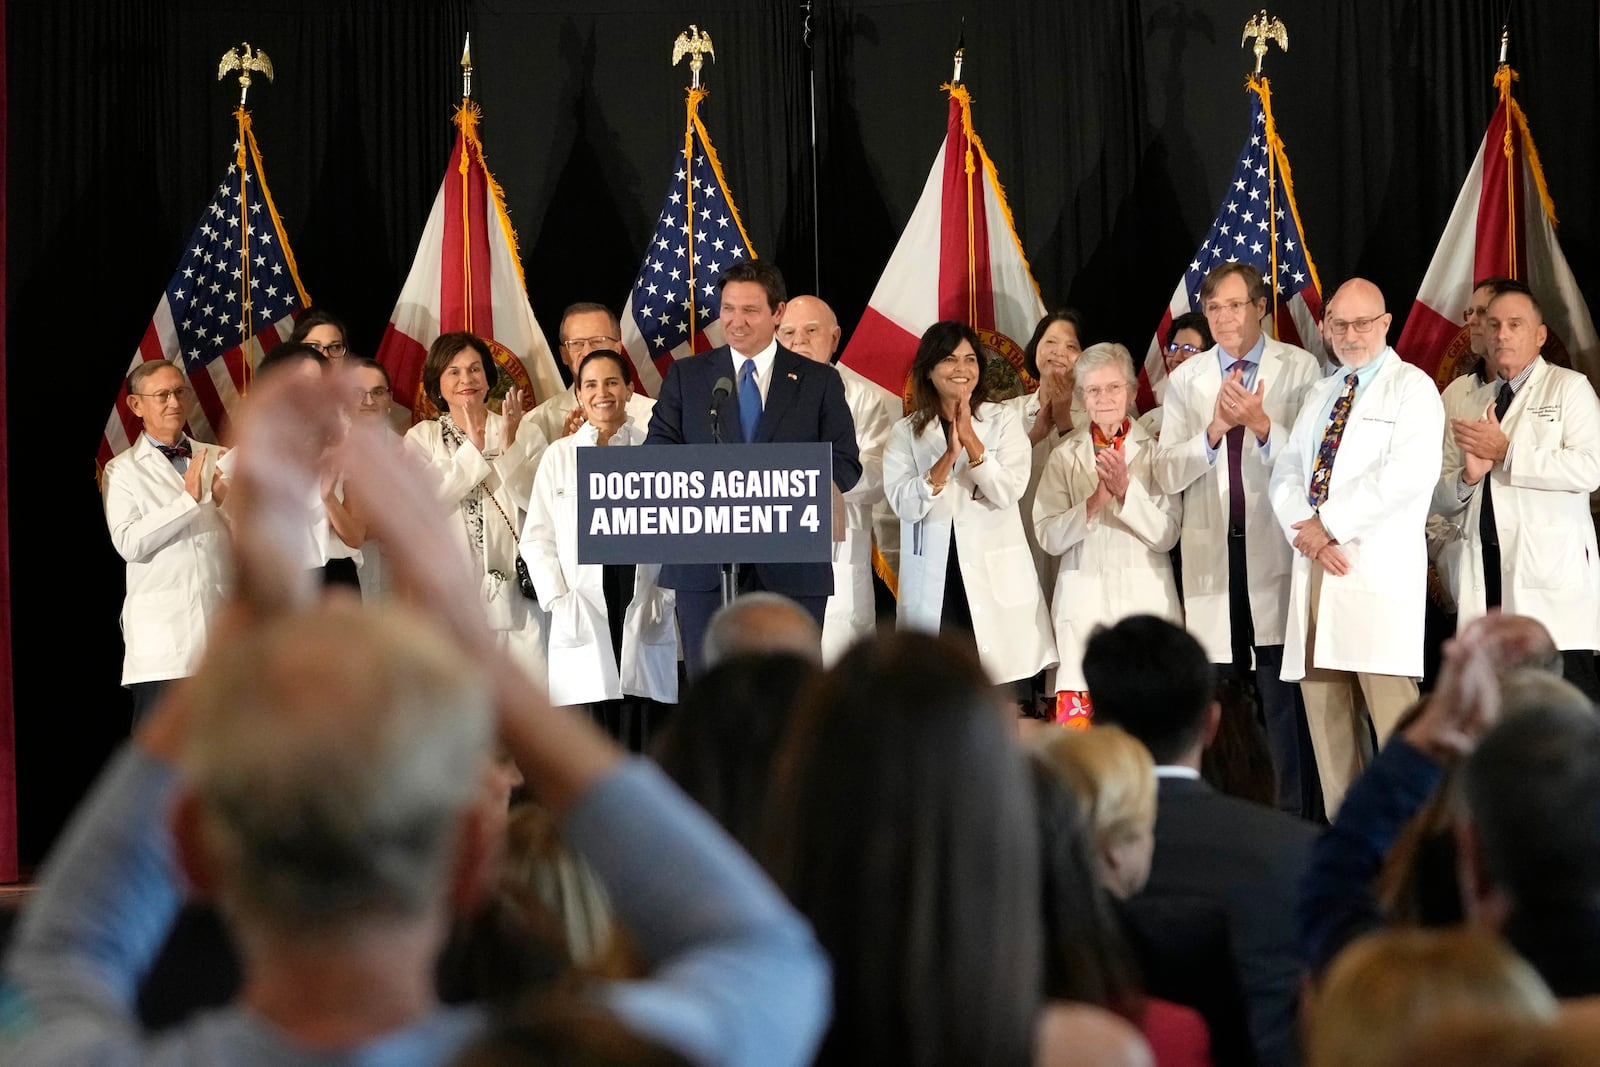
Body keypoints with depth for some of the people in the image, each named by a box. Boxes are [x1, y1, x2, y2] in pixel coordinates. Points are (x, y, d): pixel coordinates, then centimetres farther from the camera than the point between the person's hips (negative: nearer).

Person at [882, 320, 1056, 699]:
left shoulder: (1003, 423, 5)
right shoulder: (906, 434, 7)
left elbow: (1008, 493, -8)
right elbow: (905, 504, -7)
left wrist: (971, 440, -18)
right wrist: (948, 455, -19)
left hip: (996, 583, -1)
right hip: (933, 589, 1)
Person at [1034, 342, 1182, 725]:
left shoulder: (1154, 451, 6)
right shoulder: (1065, 456, 9)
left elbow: (1166, 535, -1)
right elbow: (1048, 537, 1)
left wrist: (1126, 490, -14)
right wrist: (1093, 502, -14)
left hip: (1145, 597, -1)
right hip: (1084, 603, 1)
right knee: (1075, 718, -7)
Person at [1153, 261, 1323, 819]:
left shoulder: (1298, 369, 1)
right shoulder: (1185, 379, 10)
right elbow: (1166, 475, 3)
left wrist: (1263, 426, -20)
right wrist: (1214, 429, -11)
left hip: (1276, 550, -3)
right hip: (1213, 553, 3)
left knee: (1283, 692, -5)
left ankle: (1292, 817, 2)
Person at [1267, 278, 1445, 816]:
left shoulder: (1412, 389, 3)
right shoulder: (1318, 395, 24)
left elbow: (1408, 475, -12)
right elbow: (1286, 474, 16)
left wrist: (1329, 525, -10)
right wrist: (1307, 531, -5)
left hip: (1379, 569, -6)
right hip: (1316, 567, 6)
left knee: (1392, 710, -13)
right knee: (1325, 716, 3)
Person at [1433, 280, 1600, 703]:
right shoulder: (1470, 405, 23)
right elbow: (1440, 500, 20)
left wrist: (1507, 453, -7)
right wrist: (1468, 477, -2)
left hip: (1550, 572, -5)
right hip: (1486, 573, 5)